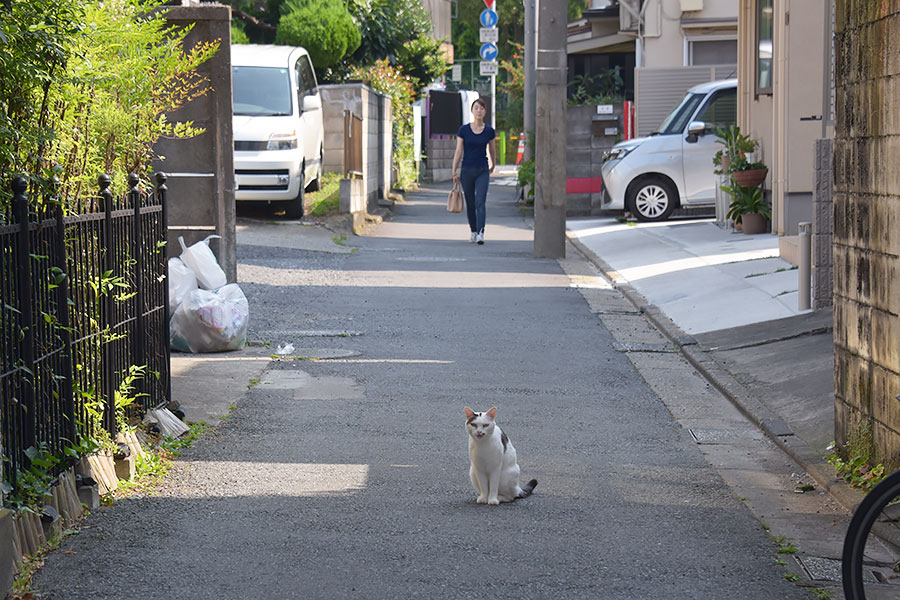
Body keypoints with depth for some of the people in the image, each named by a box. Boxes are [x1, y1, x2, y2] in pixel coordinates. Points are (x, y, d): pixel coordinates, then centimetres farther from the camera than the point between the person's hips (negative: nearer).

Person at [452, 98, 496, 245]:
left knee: (480, 202, -14)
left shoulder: (489, 131, 0)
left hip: (483, 172, -1)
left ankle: (480, 234, -23)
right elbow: (458, 152, -1)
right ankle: (473, 231, 26)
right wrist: (454, 172, -4)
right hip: (466, 171, 1)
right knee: (470, 204, 10)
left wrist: (493, 166, 29)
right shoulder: (464, 130, -3)